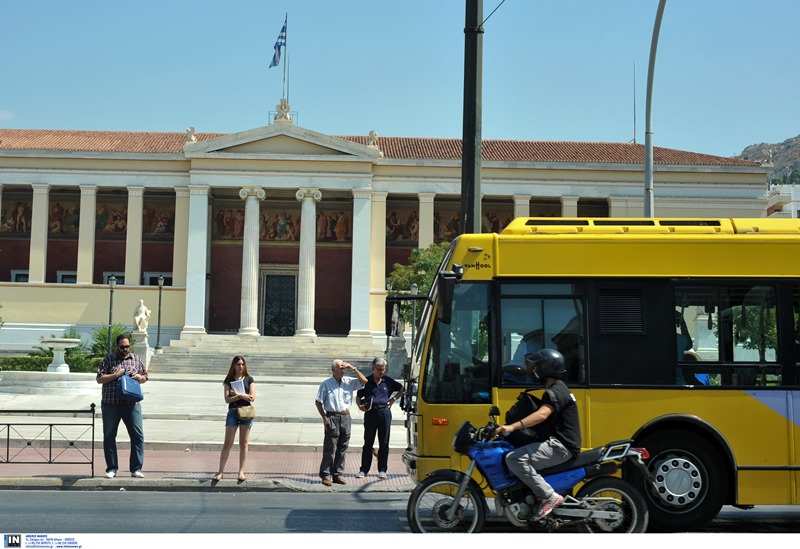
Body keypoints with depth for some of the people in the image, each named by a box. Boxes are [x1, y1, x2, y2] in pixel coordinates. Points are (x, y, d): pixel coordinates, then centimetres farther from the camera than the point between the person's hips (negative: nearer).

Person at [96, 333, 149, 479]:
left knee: (138, 435, -3)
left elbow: (145, 377, 20)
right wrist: (117, 374, -14)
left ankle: (136, 469, 4)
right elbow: (100, 379, -4)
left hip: (132, 404, 2)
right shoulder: (109, 359, 3)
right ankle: (111, 468, 12)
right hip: (111, 404, -1)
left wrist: (139, 377, -2)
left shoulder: (136, 359, 12)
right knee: (109, 436, 3)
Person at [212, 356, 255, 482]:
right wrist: (242, 395, -17)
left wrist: (238, 394, -12)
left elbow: (252, 398, -3)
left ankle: (241, 472, 6)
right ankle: (220, 471, 3)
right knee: (227, 444, -1)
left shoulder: (249, 379, 6)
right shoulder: (229, 380, 5)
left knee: (243, 444, 3)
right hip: (232, 412, 0)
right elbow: (227, 399, -6)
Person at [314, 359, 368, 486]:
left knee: (342, 447, 7)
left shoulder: (349, 382, 7)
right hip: (332, 417, -4)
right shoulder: (326, 384, -1)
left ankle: (338, 474, 15)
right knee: (330, 448, -4)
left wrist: (354, 369, -3)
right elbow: (318, 402, 1)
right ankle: (326, 475, 2)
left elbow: (364, 381, 4)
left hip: (345, 417, 4)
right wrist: (324, 417, -7)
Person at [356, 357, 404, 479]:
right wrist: (360, 406, -10)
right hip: (370, 413, -1)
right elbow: (359, 396, 9)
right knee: (368, 443, 5)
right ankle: (363, 470, 10)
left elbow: (401, 389, 21)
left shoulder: (388, 381, 6)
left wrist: (393, 399, 8)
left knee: (384, 443, 5)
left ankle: (382, 470, 11)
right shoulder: (366, 381, 2)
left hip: (384, 412, 1)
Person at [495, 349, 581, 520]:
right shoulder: (557, 389, 20)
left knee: (514, 459, -24)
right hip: (561, 443, 11)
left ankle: (550, 496, -23)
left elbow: (542, 414, -32)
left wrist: (513, 426, -42)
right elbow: (545, 415, 28)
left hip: (561, 447, -11)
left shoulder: (555, 392, -14)